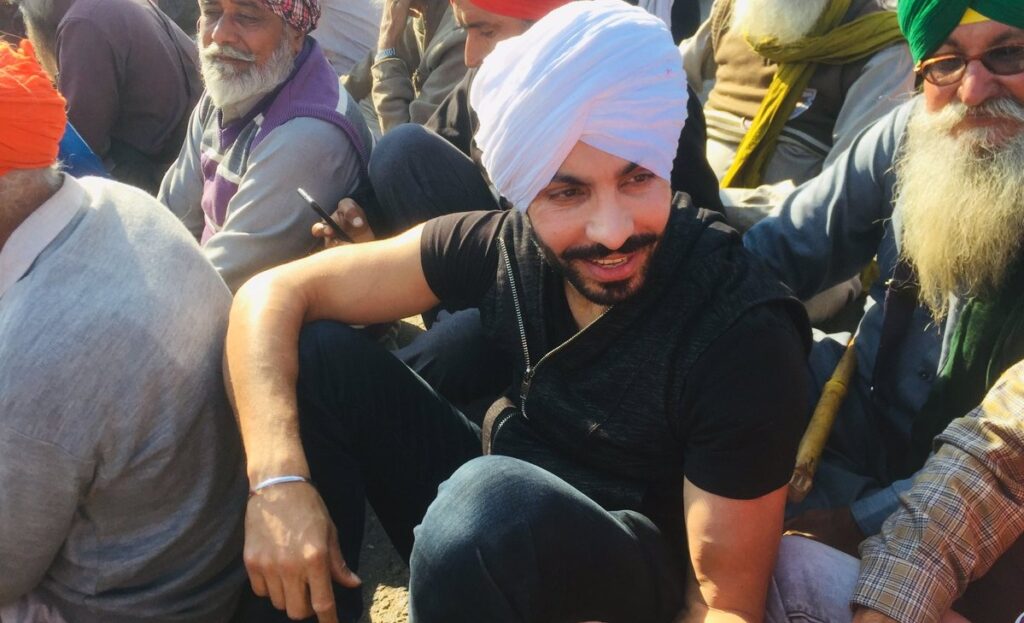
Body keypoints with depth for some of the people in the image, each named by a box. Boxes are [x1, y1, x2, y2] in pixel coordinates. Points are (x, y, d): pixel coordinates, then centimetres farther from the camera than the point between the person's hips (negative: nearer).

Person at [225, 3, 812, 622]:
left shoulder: (744, 337, -27)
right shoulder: (507, 243, -15)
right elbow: (275, 293, -11)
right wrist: (279, 479, -26)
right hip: (495, 512, 4)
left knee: (491, 502, -36)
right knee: (316, 354, -10)